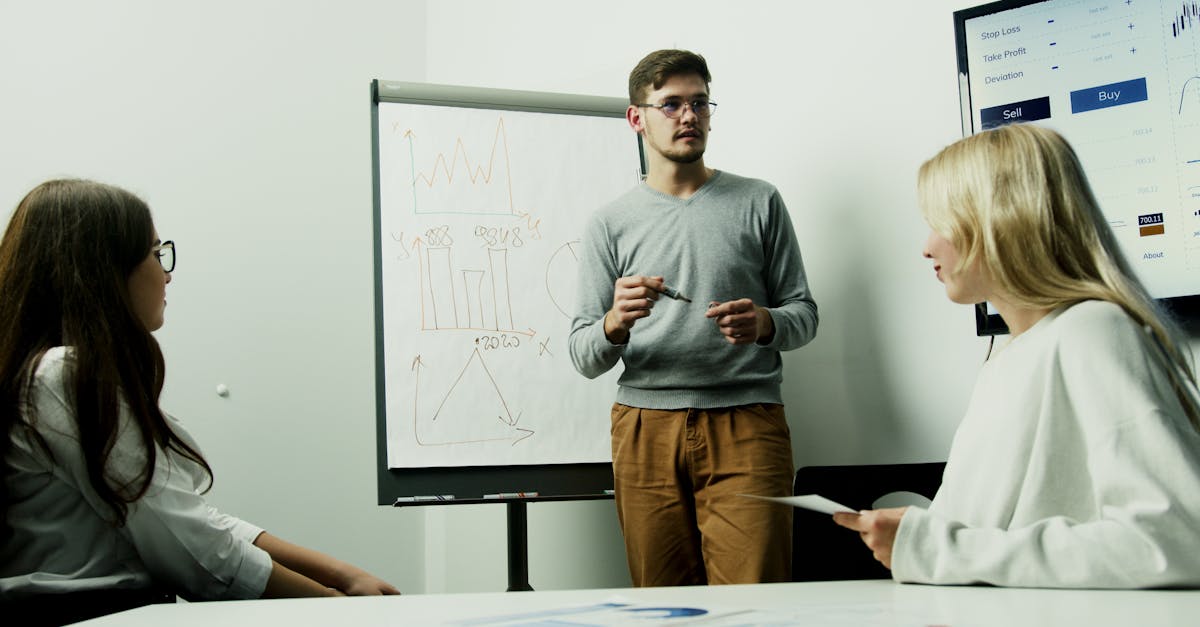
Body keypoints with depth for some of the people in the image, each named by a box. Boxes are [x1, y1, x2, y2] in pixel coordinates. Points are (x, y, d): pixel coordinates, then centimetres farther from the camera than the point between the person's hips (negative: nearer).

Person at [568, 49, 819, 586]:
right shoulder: (610, 224, 11)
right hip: (646, 426, 1)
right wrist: (615, 324, -14)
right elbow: (582, 357, 8)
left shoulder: (759, 203, 12)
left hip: (746, 423, 0)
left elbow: (804, 312, 12)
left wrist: (765, 323, -10)